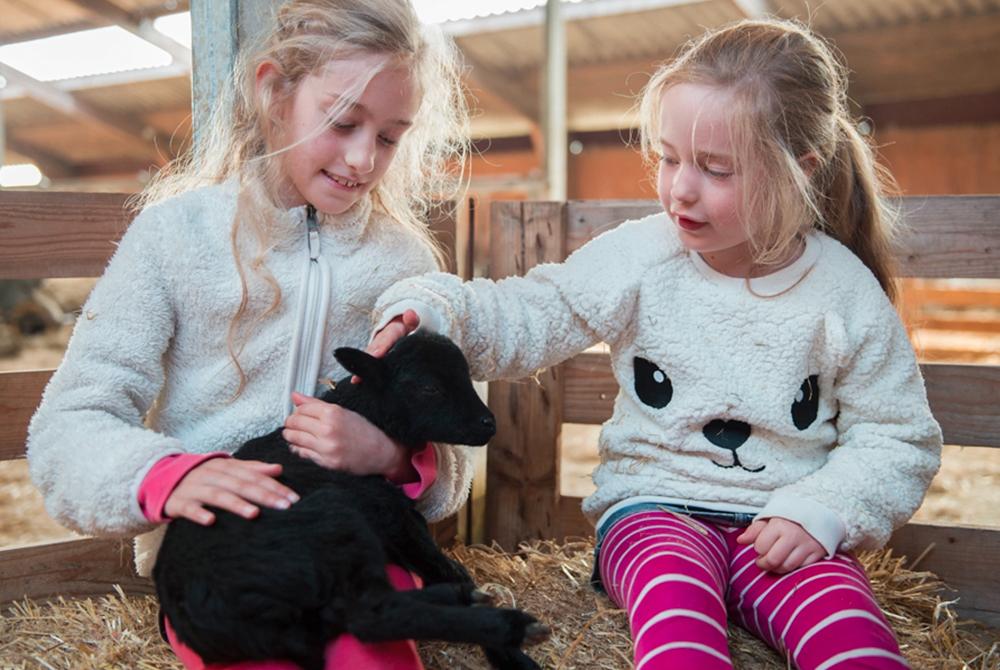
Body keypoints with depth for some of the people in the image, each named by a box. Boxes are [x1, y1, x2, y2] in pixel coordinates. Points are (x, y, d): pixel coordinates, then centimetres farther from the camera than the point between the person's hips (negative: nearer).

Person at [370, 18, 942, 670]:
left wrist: (819, 511, -12)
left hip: (780, 525, 1)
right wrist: (429, 311, -19)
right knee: (674, 592, -34)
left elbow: (898, 440, 4)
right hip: (654, 507, 0)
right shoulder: (640, 257, -3)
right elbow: (527, 319, 0)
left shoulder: (846, 292, -3)